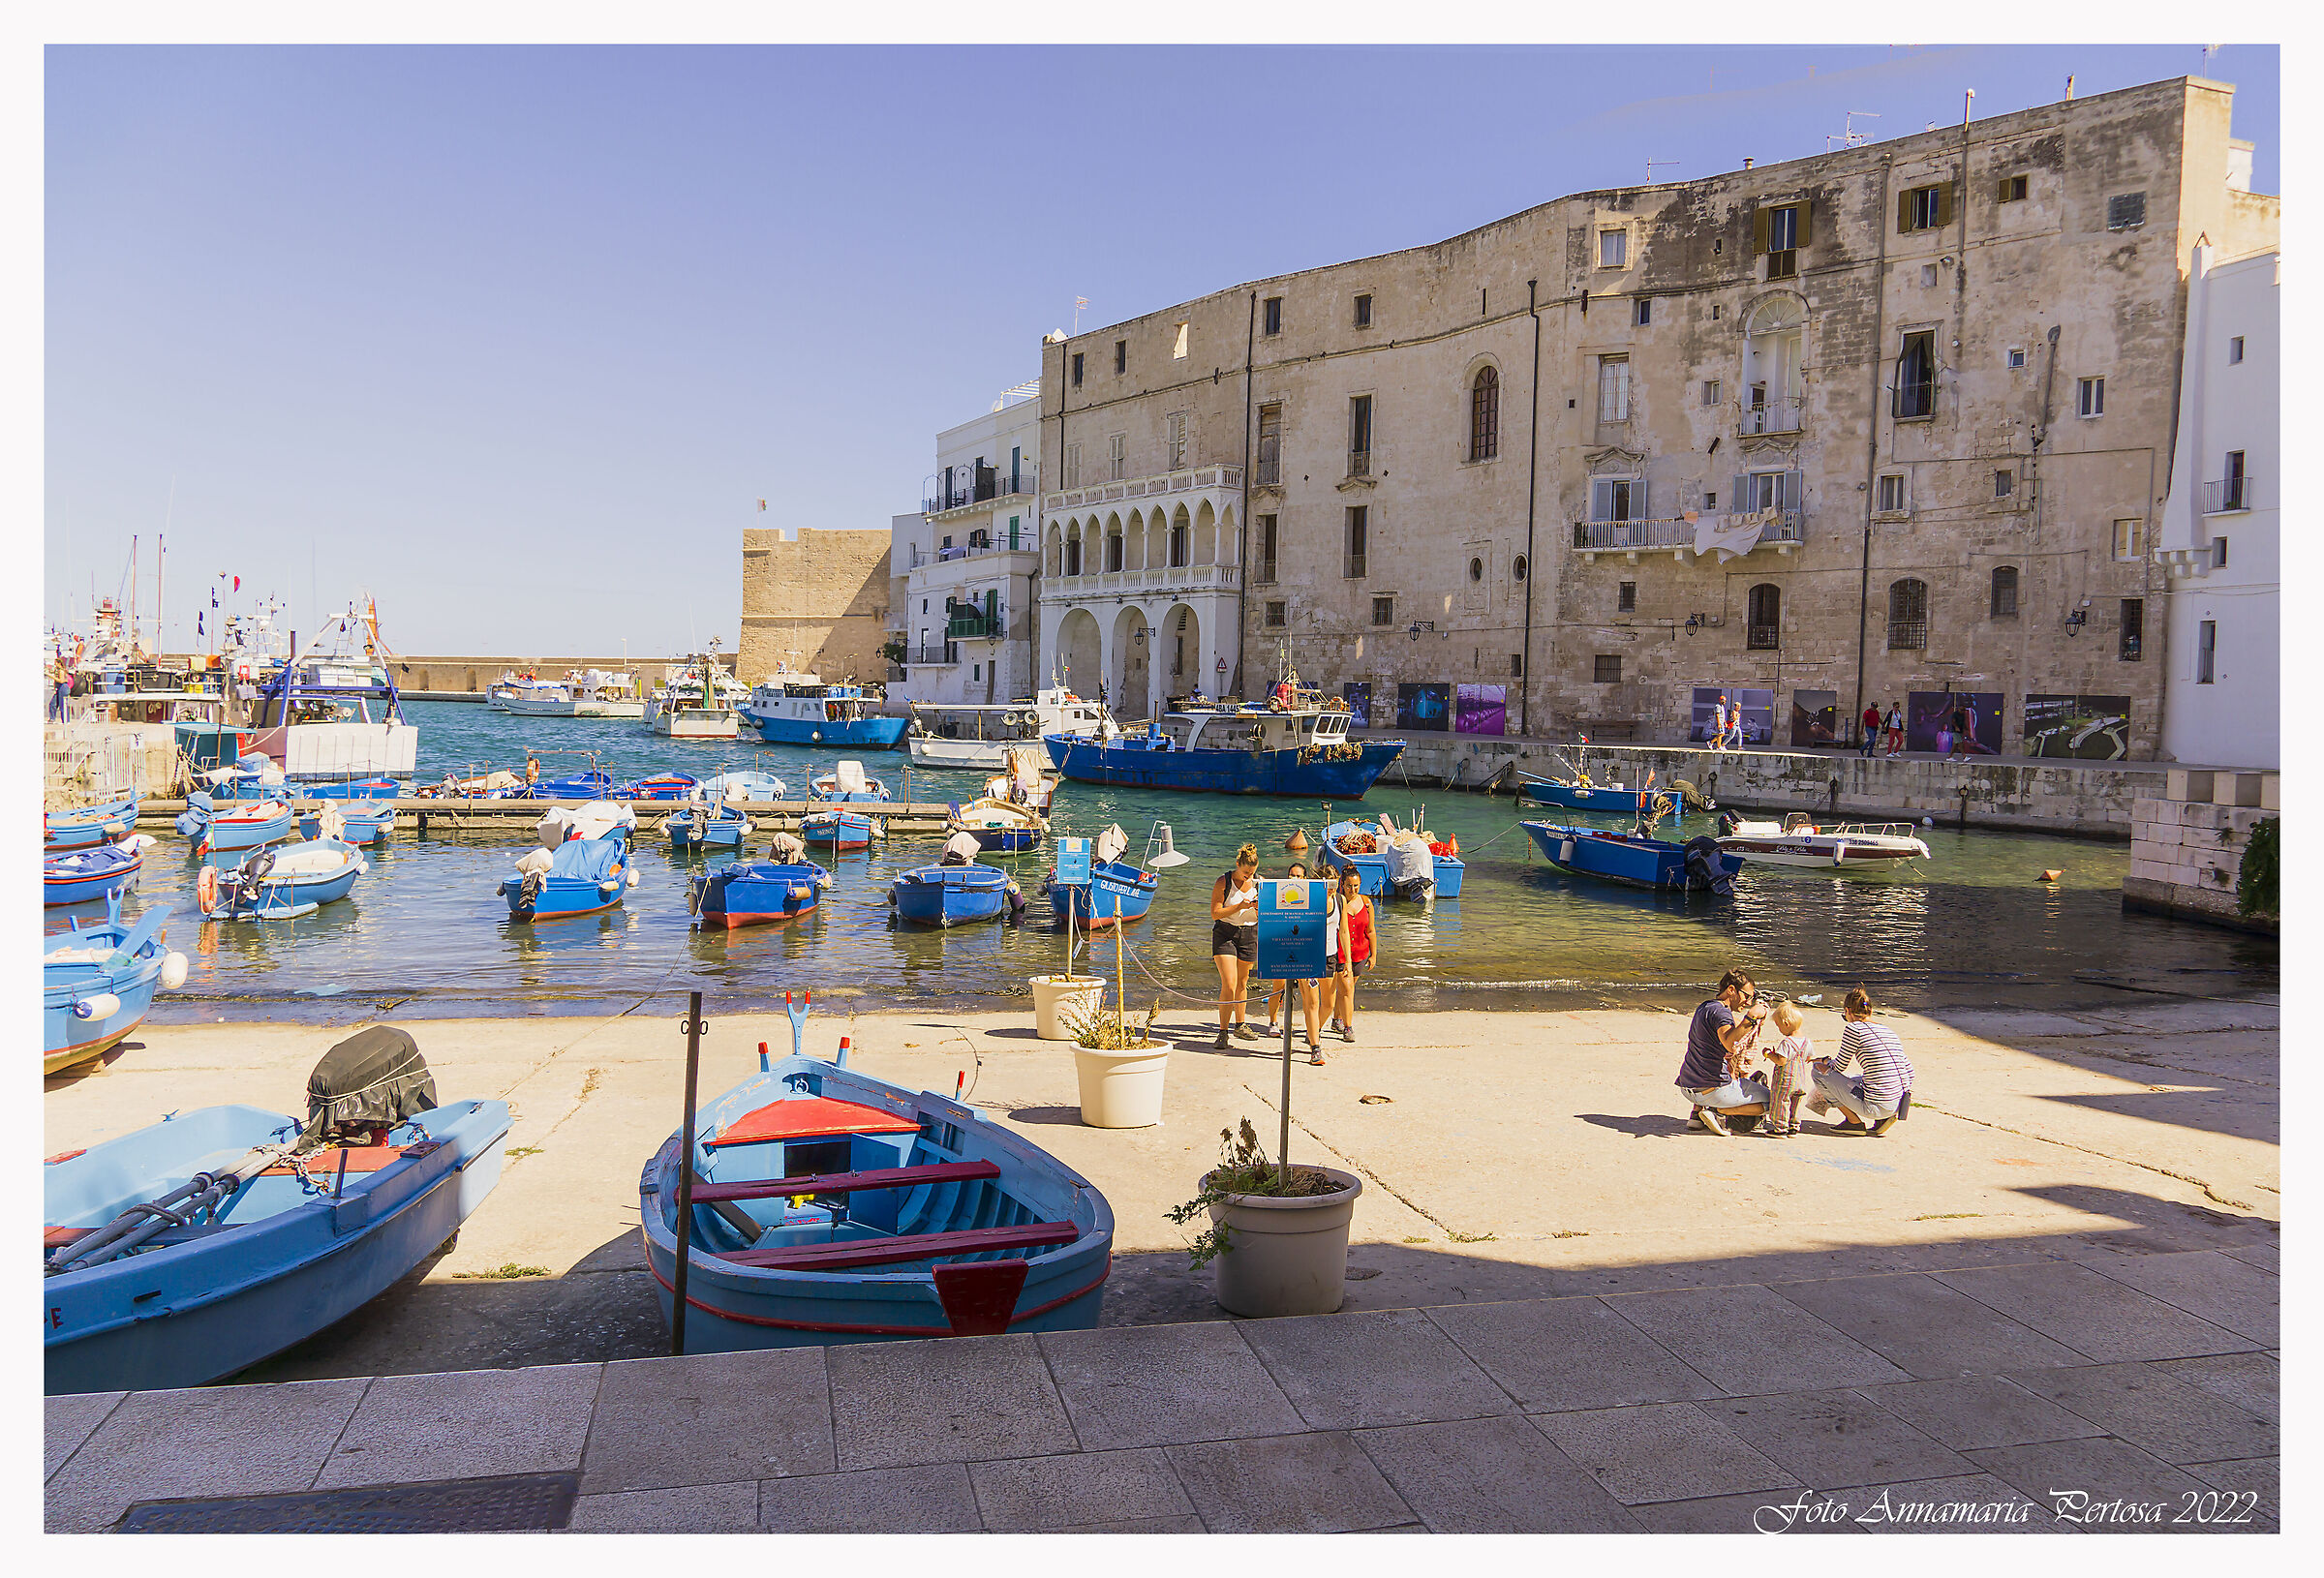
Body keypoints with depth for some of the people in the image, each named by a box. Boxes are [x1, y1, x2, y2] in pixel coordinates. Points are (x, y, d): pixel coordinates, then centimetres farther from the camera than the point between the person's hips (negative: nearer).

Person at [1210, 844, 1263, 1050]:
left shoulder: (1259, 883, 3)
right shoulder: (1223, 883, -8)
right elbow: (1215, 913, -12)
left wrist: (1259, 908, -16)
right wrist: (1239, 907, -23)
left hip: (1249, 934, 4)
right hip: (1224, 934, -4)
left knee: (1242, 984, 15)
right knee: (1229, 985, -13)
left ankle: (1240, 1025, 32)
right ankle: (1223, 1033, -10)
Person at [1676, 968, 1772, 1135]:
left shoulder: (1705, 1007, 15)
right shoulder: (1720, 1012, -14)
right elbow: (1730, 1044, -33)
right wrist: (1750, 1017, -34)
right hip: (1715, 1089, -9)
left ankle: (1697, 1112, 17)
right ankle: (1718, 1112, -8)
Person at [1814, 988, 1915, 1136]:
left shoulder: (1854, 1029, -6)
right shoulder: (1888, 1031, 14)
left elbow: (1839, 1067, 2)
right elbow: (1909, 1071, 15)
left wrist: (1826, 1062, 24)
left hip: (1876, 1106, -8)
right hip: (1899, 1104, 8)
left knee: (1819, 1073, 3)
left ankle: (1855, 1122, 4)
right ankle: (1882, 1119, 13)